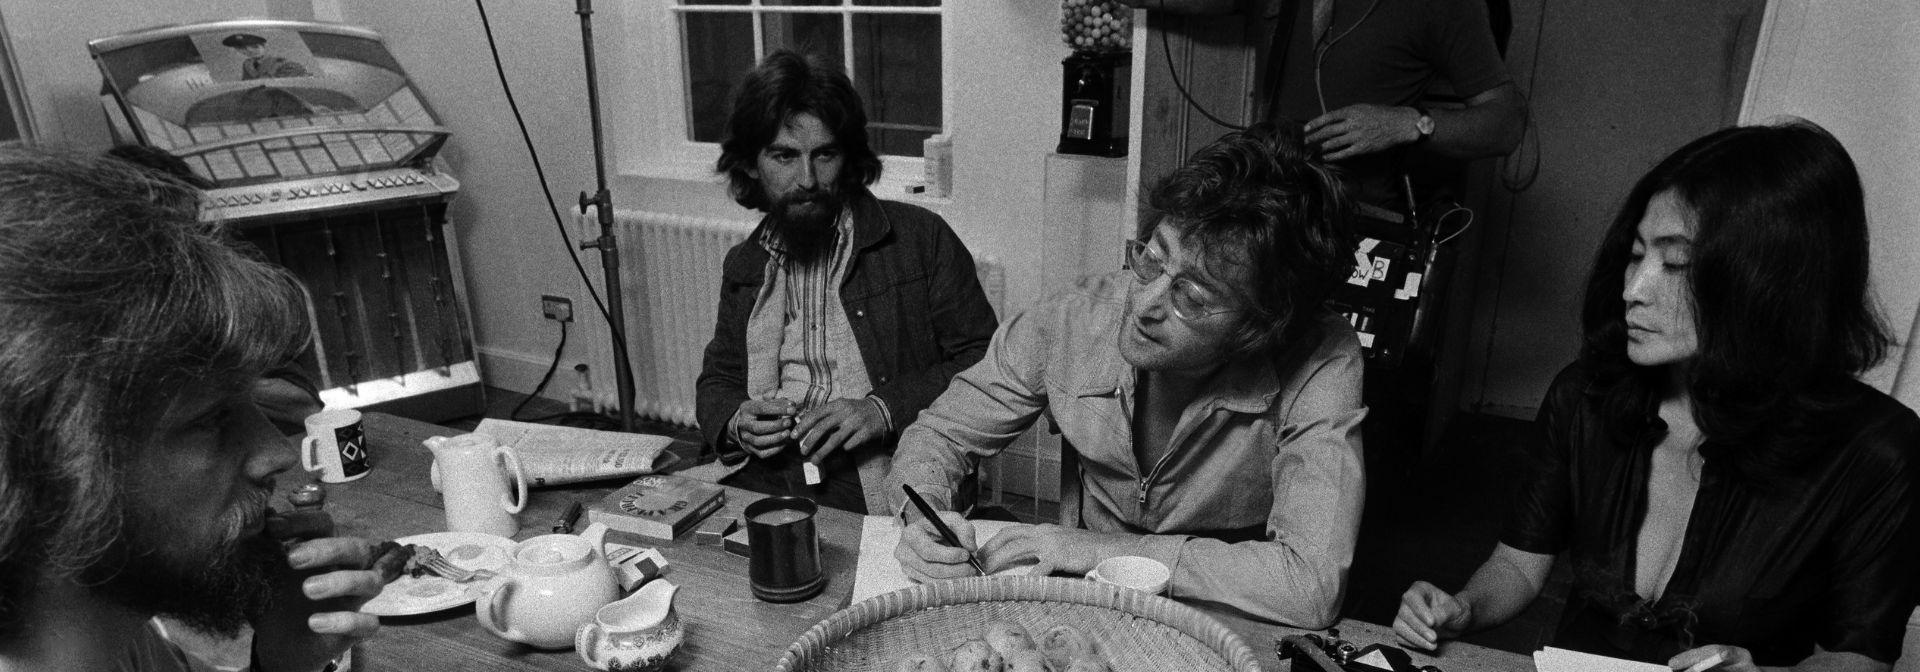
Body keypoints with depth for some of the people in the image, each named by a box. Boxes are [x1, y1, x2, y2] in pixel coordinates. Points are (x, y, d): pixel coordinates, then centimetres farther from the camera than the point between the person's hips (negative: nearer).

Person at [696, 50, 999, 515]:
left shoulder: (921, 238, -1)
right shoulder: (743, 266, 15)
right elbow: (717, 380, 24)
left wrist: (885, 409, -15)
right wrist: (735, 424, 1)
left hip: (888, 504, -3)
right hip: (760, 499, 4)